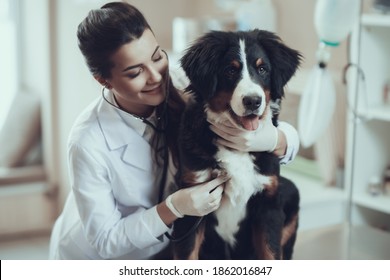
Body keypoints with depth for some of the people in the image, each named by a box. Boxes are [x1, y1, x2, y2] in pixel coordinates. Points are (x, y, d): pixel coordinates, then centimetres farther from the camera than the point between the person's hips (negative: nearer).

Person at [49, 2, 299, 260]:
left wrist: (268, 139, -39)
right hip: (93, 258, -3)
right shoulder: (89, 142, -29)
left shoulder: (187, 94, -22)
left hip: (161, 249, 4)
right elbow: (105, 240, -20)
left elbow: (288, 140, -17)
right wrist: (174, 207, -33)